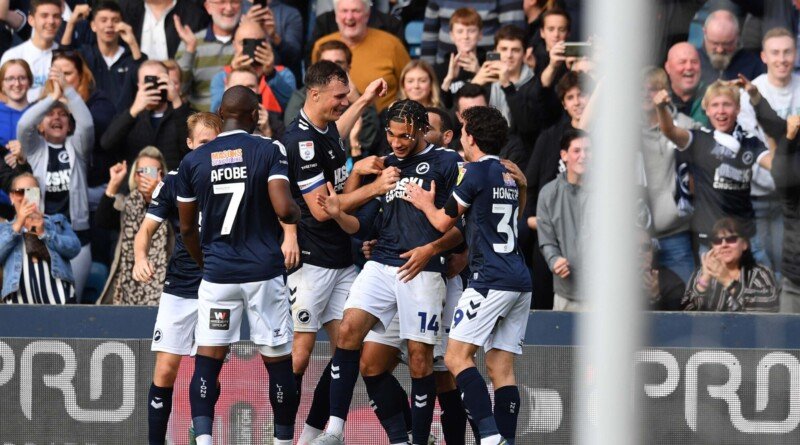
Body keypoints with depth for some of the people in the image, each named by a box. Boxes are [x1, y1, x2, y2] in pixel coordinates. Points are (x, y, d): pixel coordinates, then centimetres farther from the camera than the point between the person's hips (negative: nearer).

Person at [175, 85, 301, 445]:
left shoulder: (193, 161, 3)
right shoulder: (268, 151, -5)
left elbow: (187, 229, 11)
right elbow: (284, 209, -16)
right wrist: (297, 213, 9)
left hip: (217, 275, 2)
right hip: (264, 273, -2)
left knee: (207, 364, 2)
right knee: (279, 363, 10)